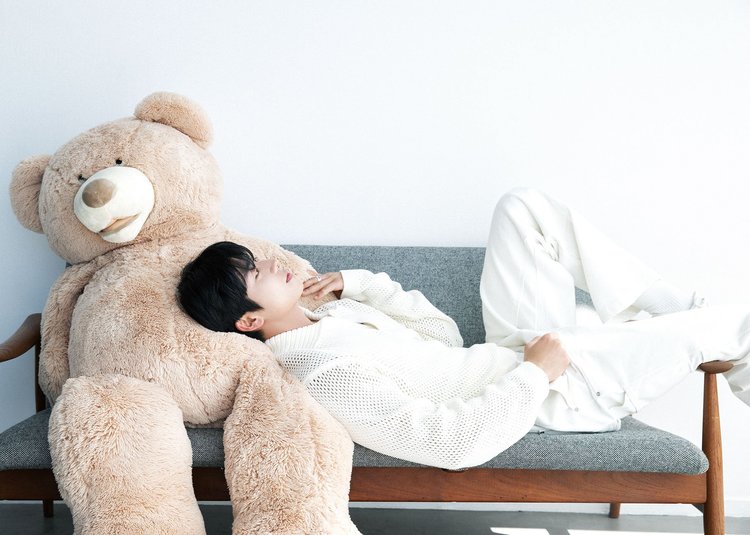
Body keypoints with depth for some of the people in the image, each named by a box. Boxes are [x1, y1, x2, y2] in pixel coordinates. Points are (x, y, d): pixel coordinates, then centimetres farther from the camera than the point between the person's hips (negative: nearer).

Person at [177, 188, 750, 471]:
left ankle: (675, 312, 11)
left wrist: (357, 283, -4)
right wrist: (536, 373, -23)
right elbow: (456, 443, -34)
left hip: (510, 351, 9)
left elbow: (444, 333, 7)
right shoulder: (329, 375, -29)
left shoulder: (326, 319, 1)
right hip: (558, 390, -9)